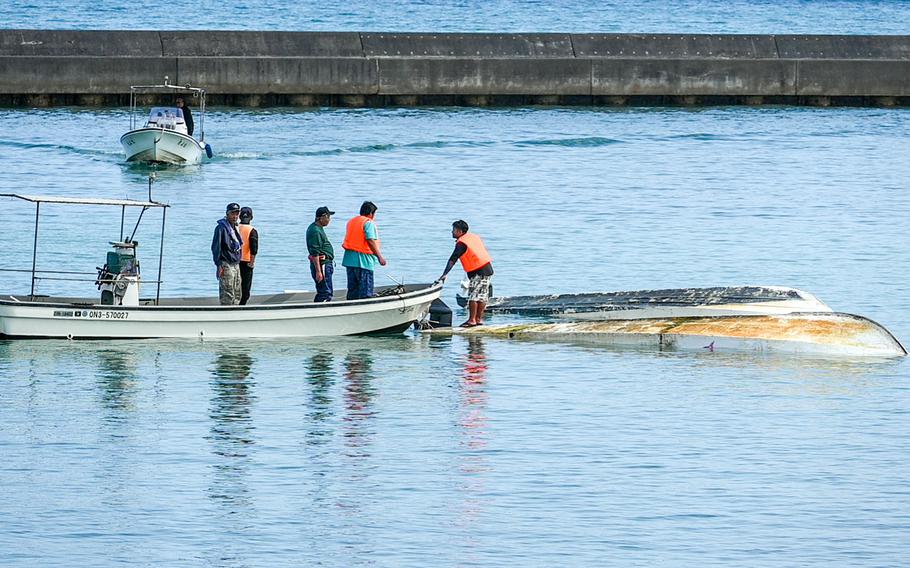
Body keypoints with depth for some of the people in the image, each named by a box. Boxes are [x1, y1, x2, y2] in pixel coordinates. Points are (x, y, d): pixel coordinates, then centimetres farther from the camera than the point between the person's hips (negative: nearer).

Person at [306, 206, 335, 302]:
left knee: (328, 292, 15)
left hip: (326, 264, 11)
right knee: (325, 294, -12)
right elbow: (315, 253, -23)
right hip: (321, 265, -11)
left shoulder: (318, 228, 14)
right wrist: (318, 271, -25)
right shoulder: (315, 231, -19)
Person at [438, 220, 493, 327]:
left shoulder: (462, 243, -12)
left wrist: (445, 274, -23)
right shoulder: (474, 237, 14)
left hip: (478, 272, -9)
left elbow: (452, 260, -19)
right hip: (488, 269, 9)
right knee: (482, 295, 10)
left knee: (473, 295, -6)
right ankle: (479, 319, 14)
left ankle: (472, 320, -6)